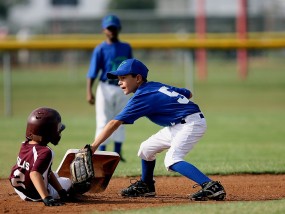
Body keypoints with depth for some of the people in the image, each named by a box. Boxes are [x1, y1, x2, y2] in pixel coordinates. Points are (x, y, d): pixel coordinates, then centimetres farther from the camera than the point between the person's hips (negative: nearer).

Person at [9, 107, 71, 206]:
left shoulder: (25, 145, -2)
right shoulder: (45, 152, -29)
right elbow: (34, 174, -43)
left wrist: (61, 191, 1)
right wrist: (47, 198, -49)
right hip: (36, 196, -7)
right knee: (68, 182, 17)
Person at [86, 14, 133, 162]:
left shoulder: (126, 48, 9)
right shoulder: (100, 49, -5)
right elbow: (92, 72, -10)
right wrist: (89, 92, -19)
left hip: (122, 89, 4)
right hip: (106, 88, -4)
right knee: (103, 122, -4)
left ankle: (117, 152, 13)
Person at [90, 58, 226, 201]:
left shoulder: (141, 97, -15)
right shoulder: (157, 86, 11)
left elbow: (114, 123, -18)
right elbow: (188, 93, 17)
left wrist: (93, 147, -19)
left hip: (191, 123, -10)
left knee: (172, 160, -25)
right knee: (146, 148, 16)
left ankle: (211, 187, -36)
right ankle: (145, 186, 35)